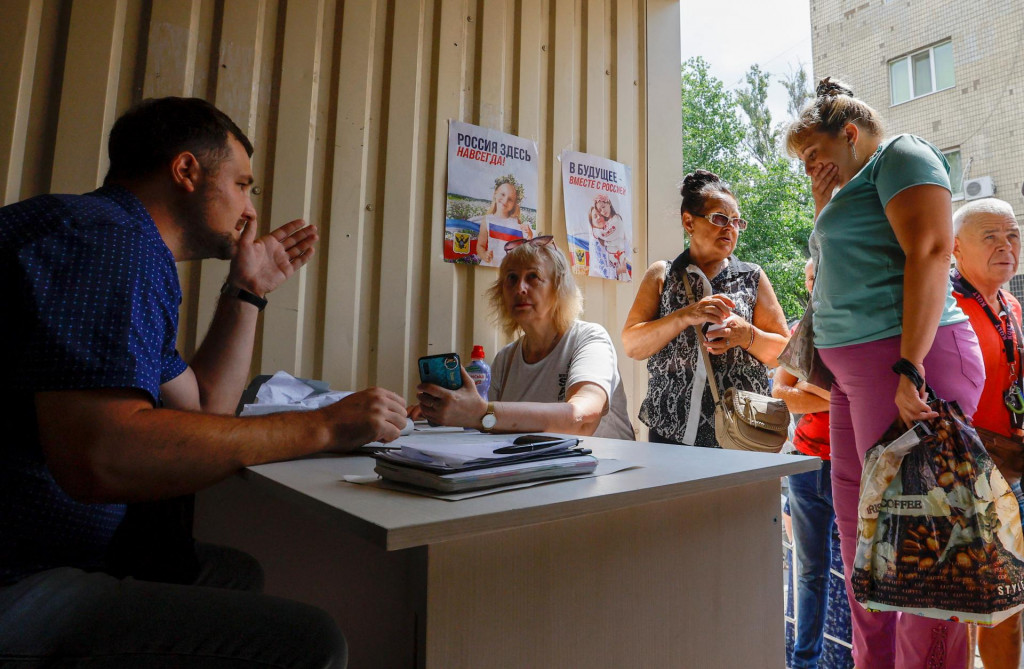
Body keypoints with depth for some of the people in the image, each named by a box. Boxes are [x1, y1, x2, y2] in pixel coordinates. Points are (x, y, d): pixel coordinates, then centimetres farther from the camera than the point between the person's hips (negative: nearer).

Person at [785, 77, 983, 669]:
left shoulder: (901, 155, -1)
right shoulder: (855, 187, 26)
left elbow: (931, 251, -15)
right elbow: (838, 263, 34)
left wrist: (909, 364, -25)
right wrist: (823, 202, 24)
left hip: (905, 361, -9)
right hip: (858, 369, 10)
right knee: (859, 536, 12)